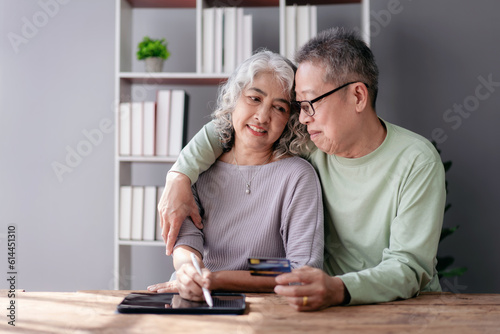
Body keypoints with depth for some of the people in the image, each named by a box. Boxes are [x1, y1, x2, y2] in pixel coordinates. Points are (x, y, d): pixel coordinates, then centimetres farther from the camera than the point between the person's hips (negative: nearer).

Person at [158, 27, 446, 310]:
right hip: (337, 309, 2)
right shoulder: (312, 145, -2)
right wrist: (179, 177, -4)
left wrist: (339, 290, -38)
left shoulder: (417, 162, -14)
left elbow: (410, 267, -20)